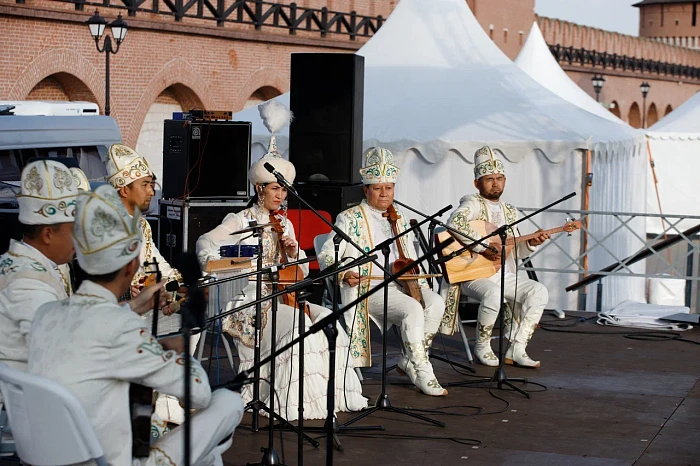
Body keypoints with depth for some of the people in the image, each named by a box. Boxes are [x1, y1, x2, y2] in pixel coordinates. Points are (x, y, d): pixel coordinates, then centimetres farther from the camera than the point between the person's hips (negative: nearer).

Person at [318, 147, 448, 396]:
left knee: (436, 303, -24)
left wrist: (423, 286, 6)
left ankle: (410, 360, -9)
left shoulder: (399, 219, 21)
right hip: (368, 287, -6)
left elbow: (411, 260, 24)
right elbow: (326, 256, -5)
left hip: (402, 283, 6)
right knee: (413, 309, -31)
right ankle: (422, 373, -21)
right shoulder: (350, 218, 2)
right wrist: (344, 274, -25)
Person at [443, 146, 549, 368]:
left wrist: (530, 243, -2)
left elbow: (515, 251, 20)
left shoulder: (509, 212, 18)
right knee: (493, 295, -36)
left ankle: (516, 349, -12)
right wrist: (483, 247, -29)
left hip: (503, 274, 7)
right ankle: (482, 348, -12)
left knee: (538, 291, -14)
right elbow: (455, 223, -27)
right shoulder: (473, 204, -4)